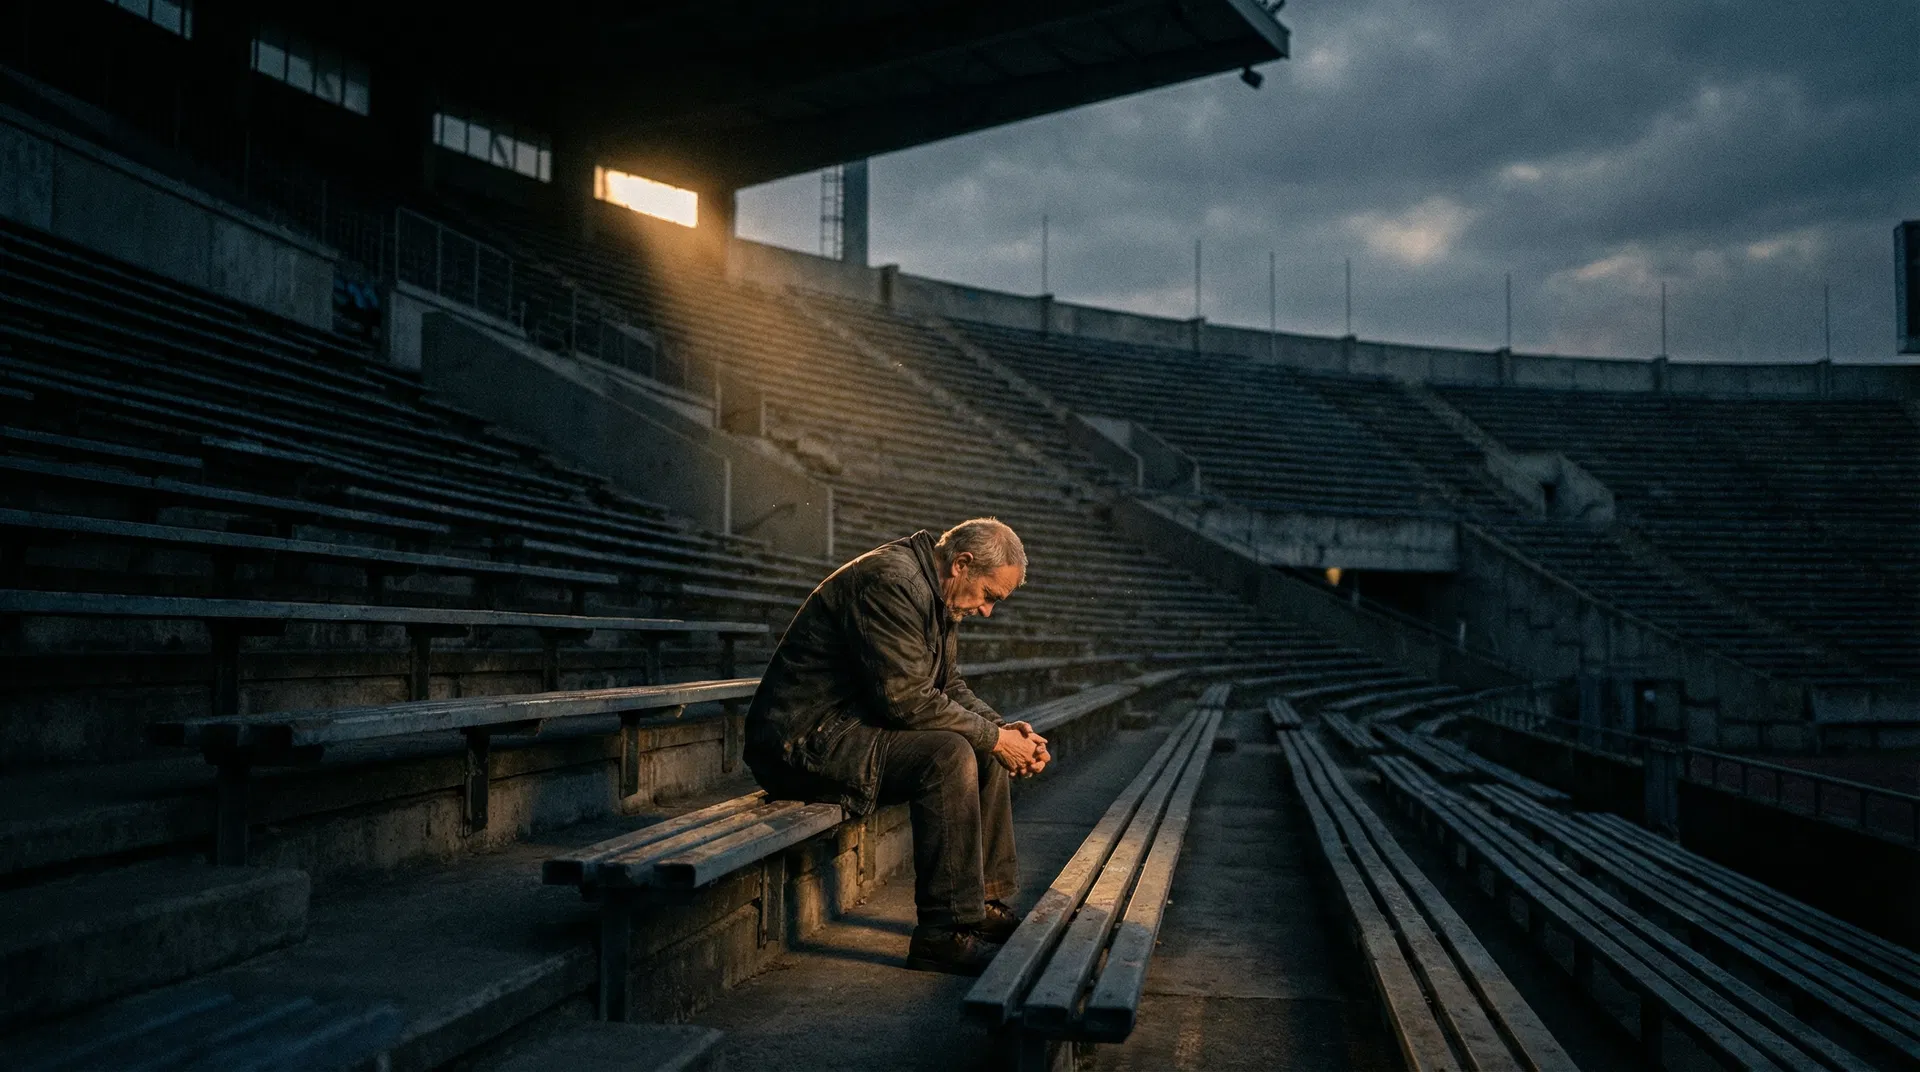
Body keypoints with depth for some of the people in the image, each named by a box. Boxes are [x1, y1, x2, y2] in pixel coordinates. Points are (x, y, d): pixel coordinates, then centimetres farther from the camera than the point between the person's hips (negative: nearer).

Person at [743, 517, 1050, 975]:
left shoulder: (936, 595, 11)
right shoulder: (891, 582, -21)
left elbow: (948, 686, 18)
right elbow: (907, 699, -27)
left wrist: (1002, 728, 0)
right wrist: (992, 737, -18)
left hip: (858, 726, 11)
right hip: (805, 740, -11)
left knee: (985, 753, 8)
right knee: (949, 755, -28)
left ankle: (986, 904, 14)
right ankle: (943, 934, -22)